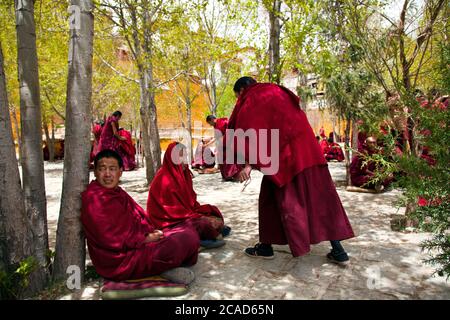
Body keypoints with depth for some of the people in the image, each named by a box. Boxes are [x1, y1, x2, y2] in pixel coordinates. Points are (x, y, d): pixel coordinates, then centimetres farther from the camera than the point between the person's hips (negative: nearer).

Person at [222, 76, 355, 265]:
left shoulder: (249, 102, 3)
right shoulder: (276, 91, 26)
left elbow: (247, 132, -11)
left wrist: (247, 163, -16)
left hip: (283, 153, -7)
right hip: (306, 147, 7)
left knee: (273, 196, 7)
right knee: (319, 195, 6)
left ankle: (266, 247, 17)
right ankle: (338, 250, 8)